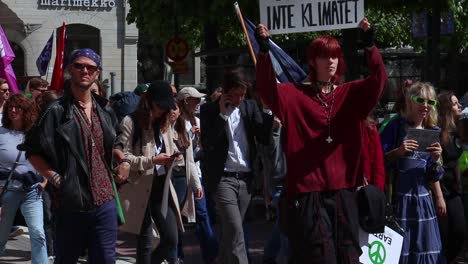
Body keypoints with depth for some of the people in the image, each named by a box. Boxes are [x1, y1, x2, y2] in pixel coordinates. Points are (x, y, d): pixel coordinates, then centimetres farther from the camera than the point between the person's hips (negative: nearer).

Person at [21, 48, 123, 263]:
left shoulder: (105, 112, 12)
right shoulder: (56, 111, -5)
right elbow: (32, 151, -2)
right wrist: (54, 177, -11)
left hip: (105, 202, 4)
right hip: (71, 204, -4)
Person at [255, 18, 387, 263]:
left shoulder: (350, 94, 9)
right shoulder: (295, 95, 3)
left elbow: (378, 80, -6)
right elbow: (267, 88, -14)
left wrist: (369, 44, -21)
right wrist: (264, 51, -28)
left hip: (342, 190, 3)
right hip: (306, 191, -3)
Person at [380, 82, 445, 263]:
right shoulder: (397, 127, -3)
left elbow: (433, 174, 13)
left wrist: (437, 158, -6)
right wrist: (398, 151, -20)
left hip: (422, 195, 5)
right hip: (398, 193, -4)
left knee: (425, 247, 4)